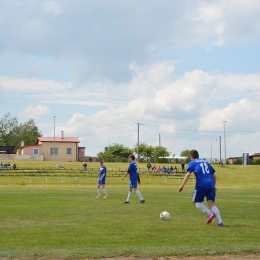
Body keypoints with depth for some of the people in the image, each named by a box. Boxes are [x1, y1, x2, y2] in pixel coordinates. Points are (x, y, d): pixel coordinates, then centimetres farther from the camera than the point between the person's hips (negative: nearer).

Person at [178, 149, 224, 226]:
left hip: (201, 185, -5)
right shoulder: (206, 162, 25)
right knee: (211, 203, 3)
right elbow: (214, 176, 24)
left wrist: (182, 186, -9)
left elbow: (188, 174, -6)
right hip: (210, 185, 5)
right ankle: (220, 221, -13)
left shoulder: (192, 163, 10)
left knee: (196, 202, 11)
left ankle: (210, 213, -9)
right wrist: (214, 186, 34)